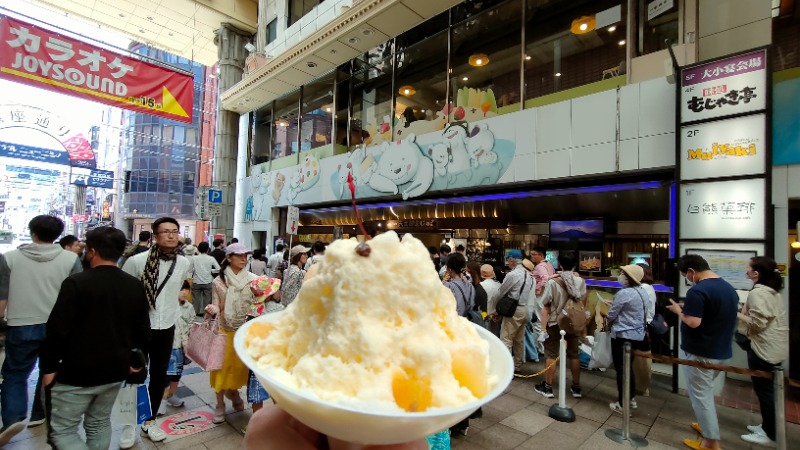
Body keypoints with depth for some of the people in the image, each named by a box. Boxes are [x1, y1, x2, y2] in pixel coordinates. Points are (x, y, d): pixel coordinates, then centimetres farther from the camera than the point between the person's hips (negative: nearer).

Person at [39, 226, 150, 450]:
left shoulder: (76, 283, -16)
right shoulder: (135, 285, 1)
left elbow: (58, 330, -17)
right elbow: (143, 329, 6)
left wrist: (49, 366, -4)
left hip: (77, 373, -5)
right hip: (115, 370, 6)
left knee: (61, 430, 8)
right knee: (99, 424, 21)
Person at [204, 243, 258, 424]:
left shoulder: (253, 279, -4)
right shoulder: (219, 281, -4)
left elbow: (258, 303, 0)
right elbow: (217, 305, -1)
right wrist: (212, 309, -23)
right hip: (224, 330, 0)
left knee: (241, 366, 12)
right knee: (222, 367, 8)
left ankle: (232, 392, 44)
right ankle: (220, 405, 28)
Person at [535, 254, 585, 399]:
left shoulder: (552, 282, -16)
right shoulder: (581, 281, -6)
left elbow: (546, 307, -14)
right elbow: (583, 303, 5)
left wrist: (543, 327, -10)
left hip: (555, 323, -4)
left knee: (551, 354, 5)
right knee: (574, 354, 14)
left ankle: (547, 387, 14)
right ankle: (576, 387, 26)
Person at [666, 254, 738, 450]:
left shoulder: (698, 291, -24)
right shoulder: (729, 288, 6)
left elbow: (693, 322, -27)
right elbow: (719, 314, 17)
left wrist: (678, 310, -10)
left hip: (700, 352, -9)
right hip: (721, 351, 9)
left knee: (700, 394, 4)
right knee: (706, 390, 25)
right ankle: (707, 424, 38)